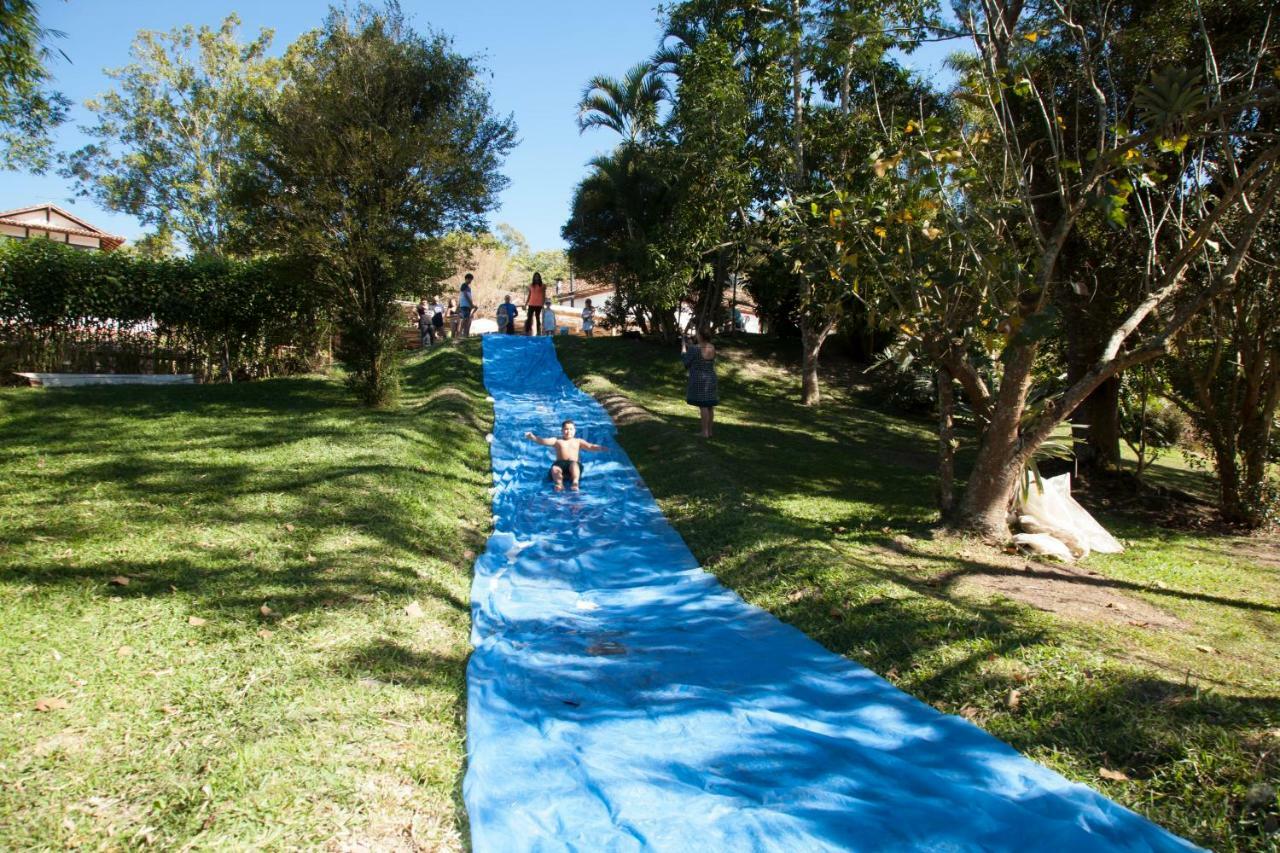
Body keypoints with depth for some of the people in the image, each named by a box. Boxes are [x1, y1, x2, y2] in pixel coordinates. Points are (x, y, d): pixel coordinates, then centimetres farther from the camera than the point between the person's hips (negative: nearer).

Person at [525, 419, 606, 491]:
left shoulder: (578, 441, 22)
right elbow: (544, 441, 5)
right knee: (554, 468, -34)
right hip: (560, 463, 1)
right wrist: (533, 437, -13)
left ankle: (575, 482, -58)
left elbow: (590, 447, 11)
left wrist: (601, 449, -9)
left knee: (574, 465, -38)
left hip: (574, 463, -1)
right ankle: (559, 484, -56)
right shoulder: (557, 441, 19)